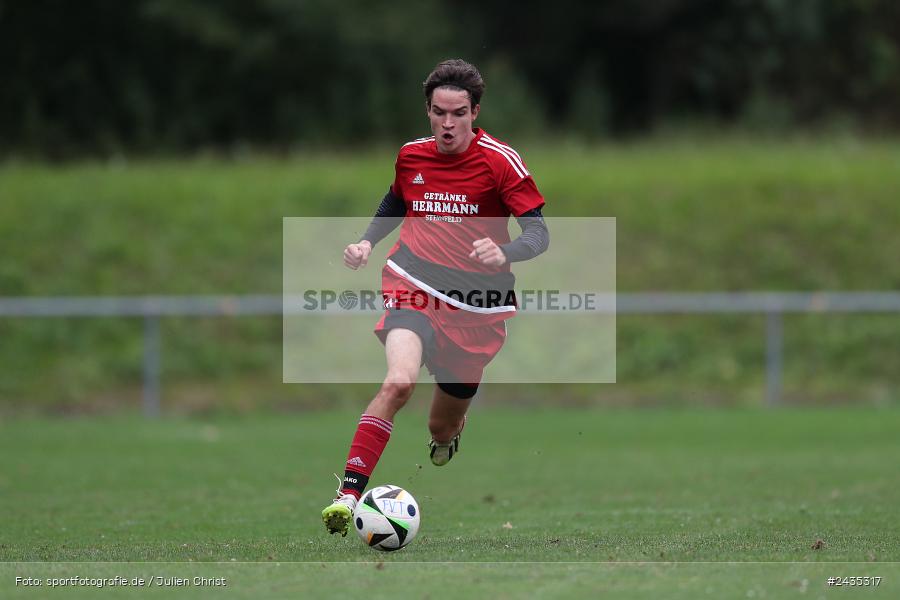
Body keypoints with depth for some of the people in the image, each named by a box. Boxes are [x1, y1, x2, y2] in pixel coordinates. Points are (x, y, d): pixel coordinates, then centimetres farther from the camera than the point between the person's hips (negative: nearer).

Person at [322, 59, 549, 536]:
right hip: (415, 287, 0)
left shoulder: (500, 161, -9)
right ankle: (348, 494, -33)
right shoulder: (411, 156, 3)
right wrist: (367, 242, 10)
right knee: (399, 381, -32)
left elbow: (538, 233, -12)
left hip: (476, 306, 0)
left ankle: (450, 428, 55)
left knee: (442, 431, 13)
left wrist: (505, 253, -33)